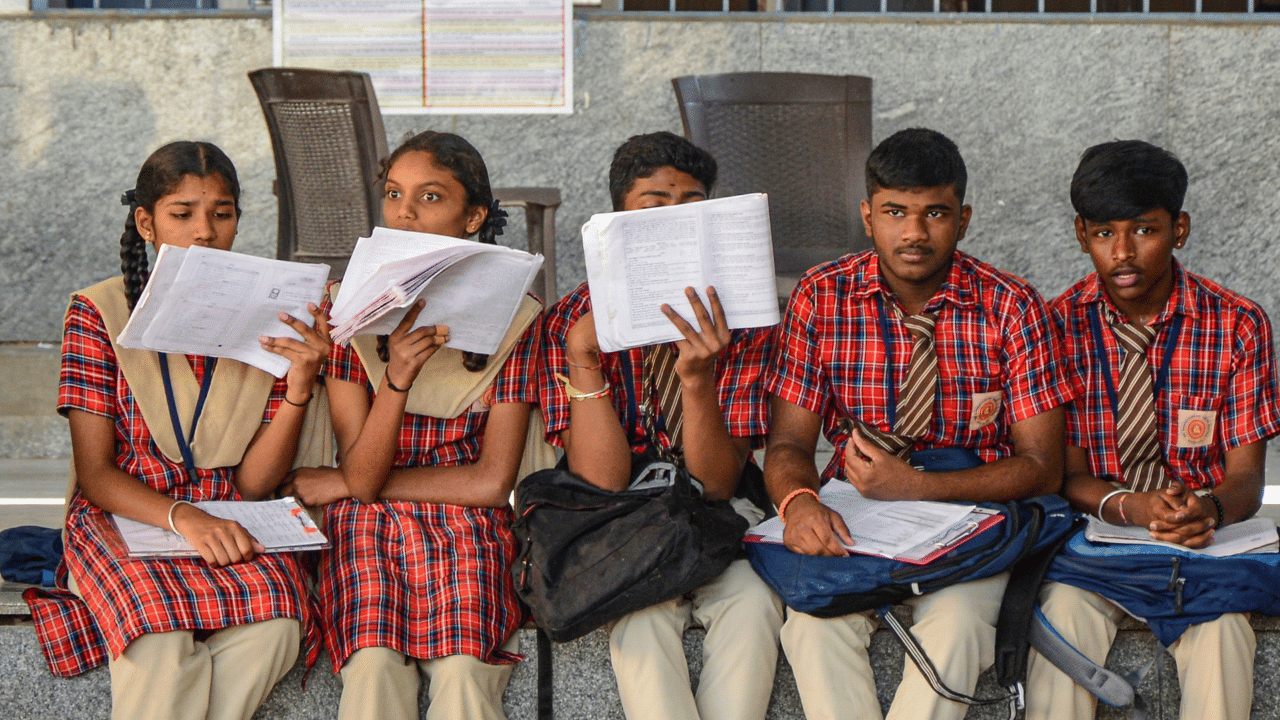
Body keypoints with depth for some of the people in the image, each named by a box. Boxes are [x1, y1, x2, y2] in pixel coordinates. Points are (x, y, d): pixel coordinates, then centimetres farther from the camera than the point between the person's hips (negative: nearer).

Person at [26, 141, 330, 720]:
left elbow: (254, 482, 1)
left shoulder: (270, 321, 6)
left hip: (229, 527, 2)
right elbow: (96, 474, -6)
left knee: (275, 625, -32)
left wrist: (300, 383, -15)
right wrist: (183, 518, -25)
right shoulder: (99, 313, -1)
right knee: (161, 640, -36)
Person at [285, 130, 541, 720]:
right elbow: (363, 475, -5)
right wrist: (396, 379, -24)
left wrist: (341, 484, -2)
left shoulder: (514, 317, 3)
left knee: (462, 672, -29)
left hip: (468, 527, 0)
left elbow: (491, 480, -3)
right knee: (374, 666, -30)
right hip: (367, 528, 0)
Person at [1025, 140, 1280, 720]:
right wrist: (1131, 507, -25)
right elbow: (1068, 473, -1)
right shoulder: (1059, 325, -1)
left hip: (1200, 540, 0)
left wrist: (1209, 511, -28)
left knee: (1220, 624, -32)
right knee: (1065, 607, -32)